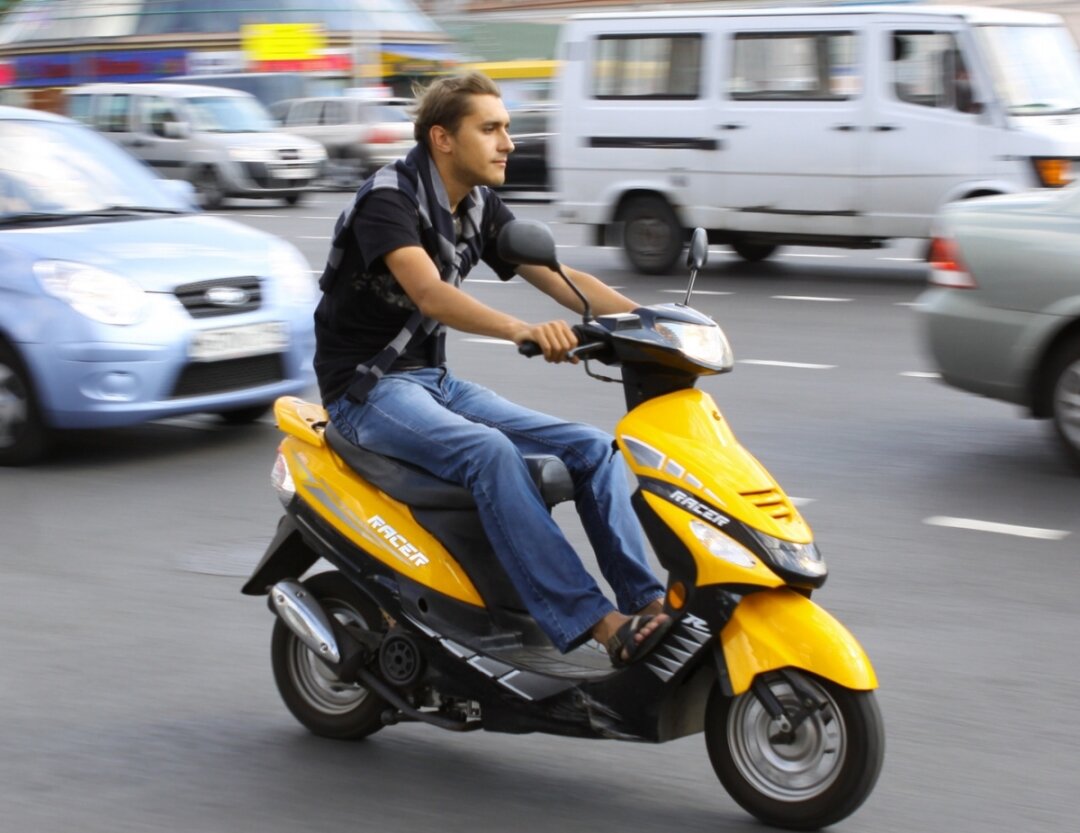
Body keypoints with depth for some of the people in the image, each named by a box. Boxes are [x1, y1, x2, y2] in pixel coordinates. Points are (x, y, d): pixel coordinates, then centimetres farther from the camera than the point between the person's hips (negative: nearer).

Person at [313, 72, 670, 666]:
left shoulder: (479, 208, 8)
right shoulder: (388, 198, -17)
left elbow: (557, 277, 2)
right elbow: (428, 293, -34)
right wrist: (523, 330, -50)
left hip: (434, 381, 8)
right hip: (367, 388, -8)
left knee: (592, 449, -6)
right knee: (490, 453, -34)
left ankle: (648, 601, -10)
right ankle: (595, 622, -38)